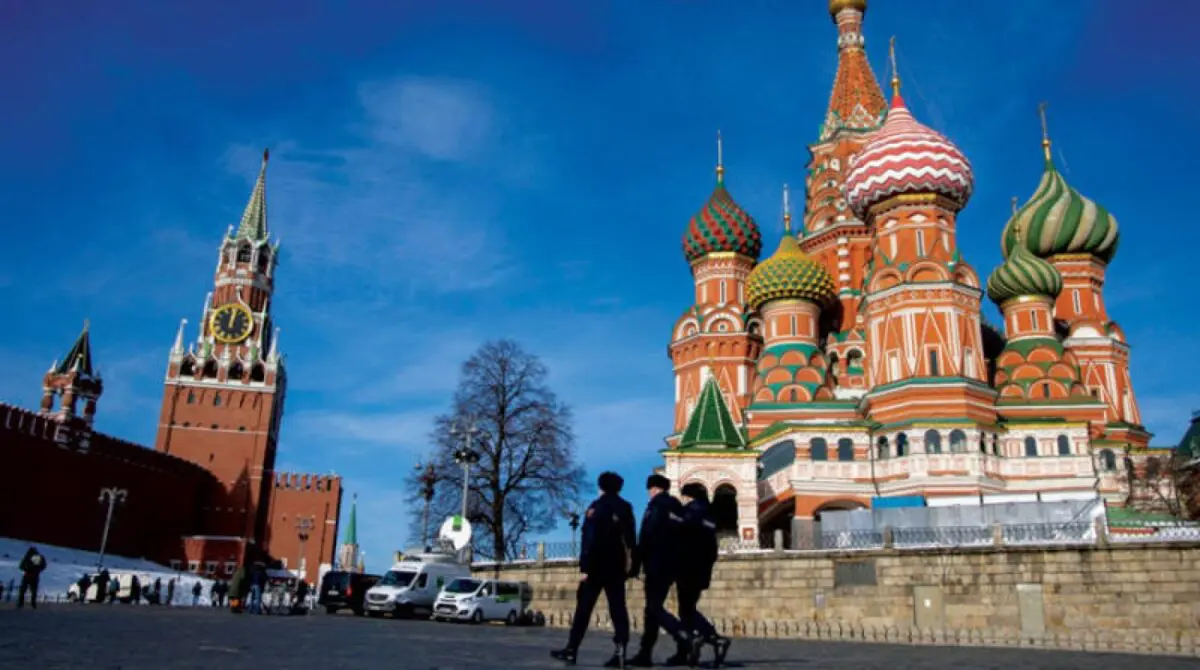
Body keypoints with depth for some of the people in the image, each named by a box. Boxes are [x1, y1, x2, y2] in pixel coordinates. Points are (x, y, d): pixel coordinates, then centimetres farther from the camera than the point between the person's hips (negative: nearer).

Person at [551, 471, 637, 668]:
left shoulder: (596, 507, -4)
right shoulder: (626, 508, 9)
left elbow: (588, 539, -11)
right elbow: (631, 539, 6)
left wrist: (584, 567, -12)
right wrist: (629, 563, 10)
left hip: (596, 565, -4)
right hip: (617, 566, 4)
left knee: (583, 608, 3)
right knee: (618, 609, 1)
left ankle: (571, 650, 6)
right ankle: (620, 652, -9)